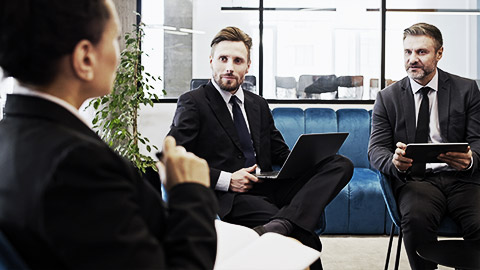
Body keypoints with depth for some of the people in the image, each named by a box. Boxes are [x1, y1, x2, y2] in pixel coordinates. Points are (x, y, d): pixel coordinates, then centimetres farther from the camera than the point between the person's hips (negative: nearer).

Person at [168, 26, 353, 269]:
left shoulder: (258, 105, 23)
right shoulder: (192, 103, 2)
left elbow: (280, 153, 24)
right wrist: (225, 180, -15)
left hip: (269, 186, 8)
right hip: (231, 197, -8)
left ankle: (280, 224, -37)